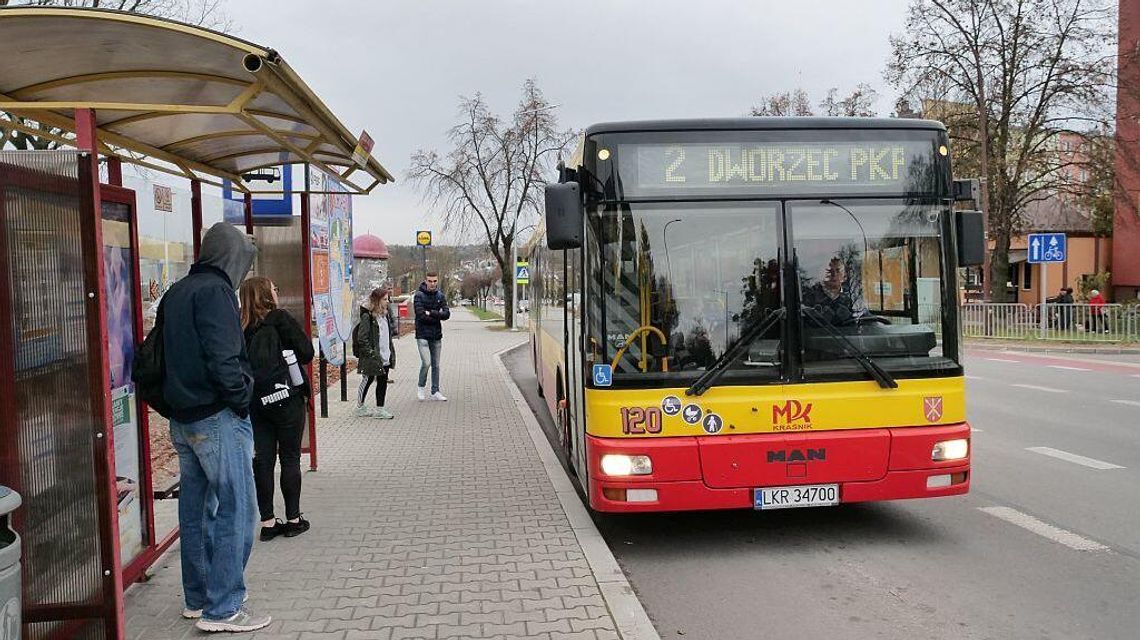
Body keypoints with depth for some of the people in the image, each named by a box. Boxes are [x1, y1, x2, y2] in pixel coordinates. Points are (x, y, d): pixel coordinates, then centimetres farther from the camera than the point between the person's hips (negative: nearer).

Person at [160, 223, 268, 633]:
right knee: (234, 510, -3)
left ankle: (197, 598, 26)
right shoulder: (214, 291, -14)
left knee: (196, 509, 16)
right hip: (217, 418, -9)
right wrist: (242, 399, -11)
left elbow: (159, 355, 16)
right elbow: (222, 359, -23)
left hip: (182, 420, 9)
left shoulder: (176, 293, 14)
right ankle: (223, 609, 0)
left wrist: (176, 401, 14)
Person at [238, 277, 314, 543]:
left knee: (263, 461, 8)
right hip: (286, 398, -4)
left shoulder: (241, 327, 4)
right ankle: (293, 520, 12)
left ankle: (267, 522, 13)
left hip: (254, 401, 4)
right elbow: (307, 352, -7)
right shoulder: (281, 318, -9)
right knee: (290, 458, 6)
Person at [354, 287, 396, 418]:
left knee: (383, 382, 9)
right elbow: (362, 338, -17)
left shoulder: (385, 315, 11)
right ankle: (360, 407, 22)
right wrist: (371, 353, -19)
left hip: (385, 357, 8)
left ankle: (380, 408, 17)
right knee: (367, 381, 6)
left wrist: (391, 350, 12)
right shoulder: (367, 316, -15)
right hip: (372, 358, -8)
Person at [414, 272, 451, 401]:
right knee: (426, 362, -15)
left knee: (436, 365, 10)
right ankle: (421, 387, 7)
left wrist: (431, 313, -16)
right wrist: (438, 316, -11)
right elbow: (421, 315, -18)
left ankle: (435, 392, 19)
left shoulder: (440, 296, 6)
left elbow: (447, 314, -5)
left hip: (436, 336, 5)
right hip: (422, 335, -5)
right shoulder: (419, 295, -7)